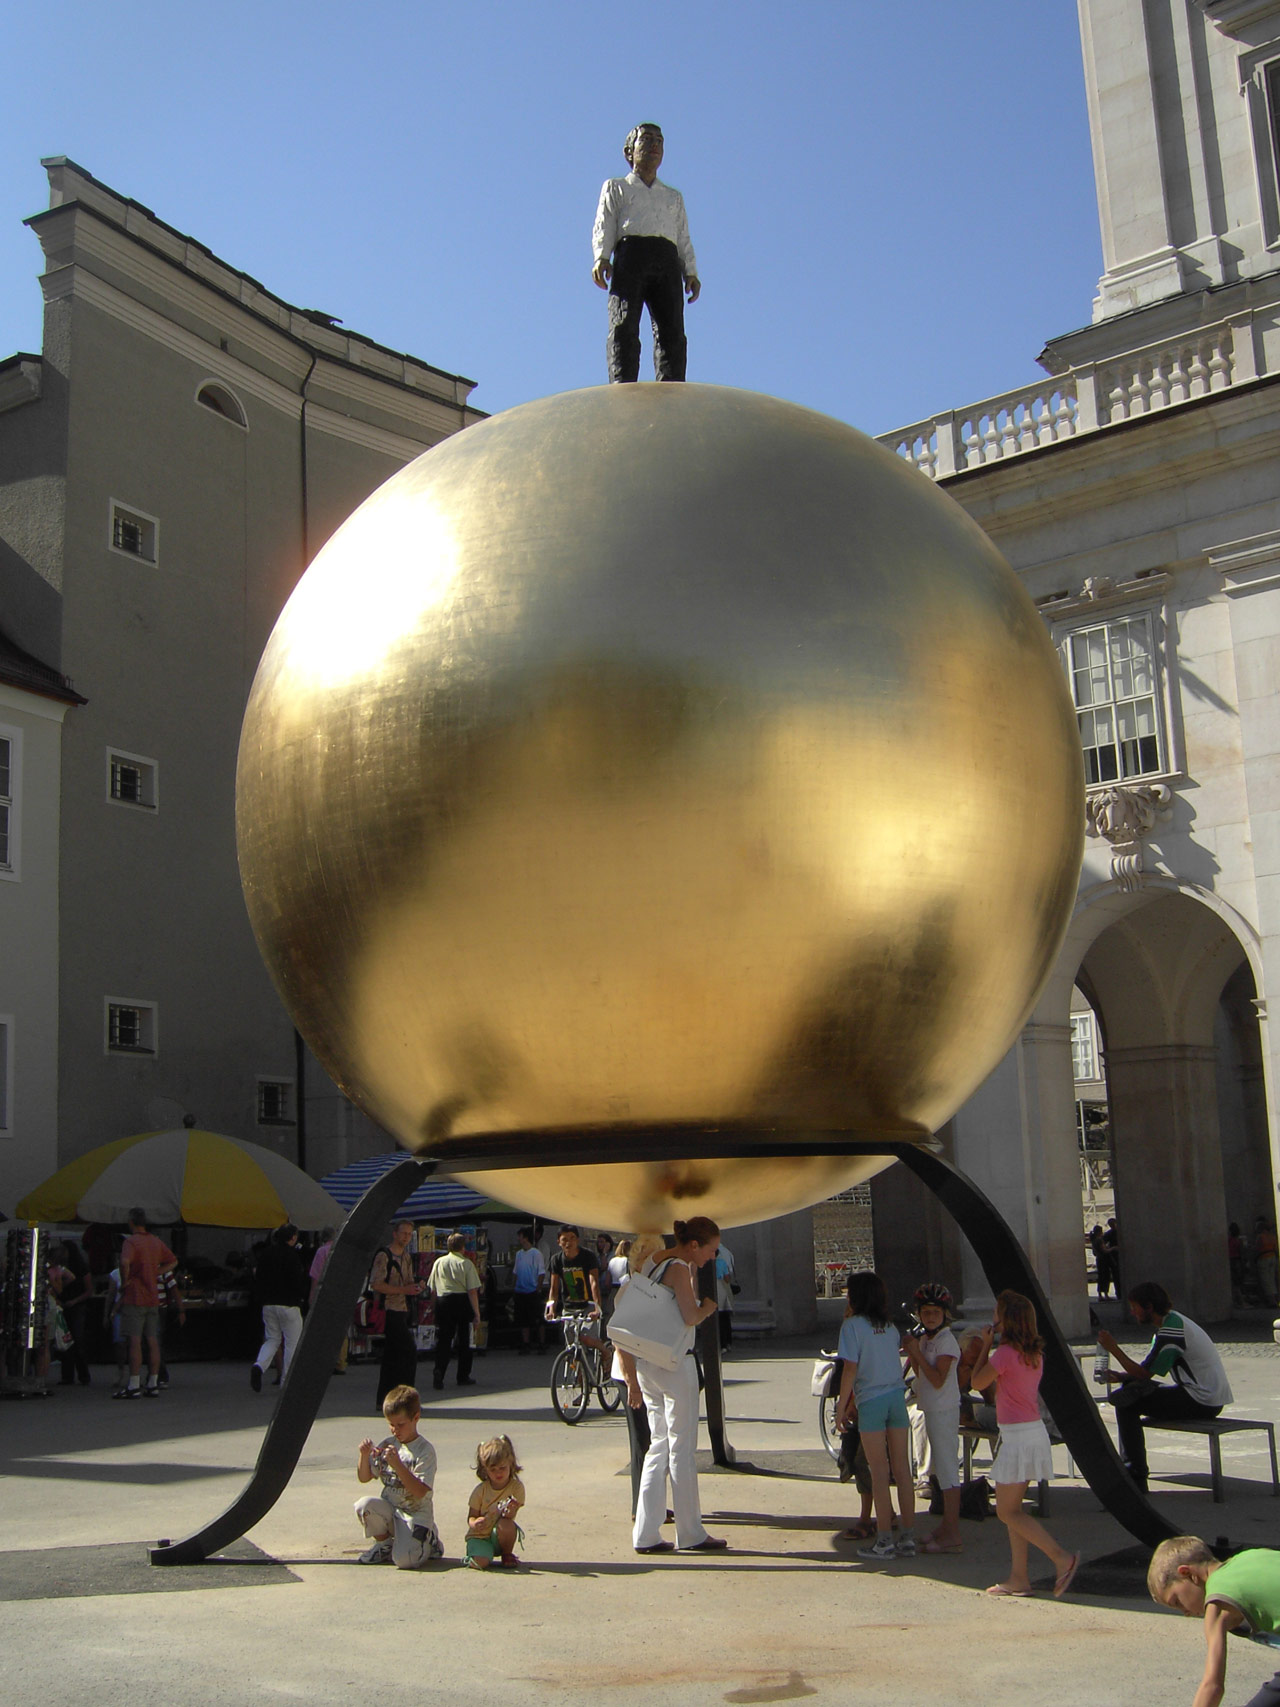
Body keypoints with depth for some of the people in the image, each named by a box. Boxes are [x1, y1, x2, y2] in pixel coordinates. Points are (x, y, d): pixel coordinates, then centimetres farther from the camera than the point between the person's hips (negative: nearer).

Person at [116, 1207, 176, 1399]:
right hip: (153, 1299, 7)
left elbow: (125, 1262, -29)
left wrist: (125, 1281, -15)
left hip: (134, 1298, -7)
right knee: (152, 1341, 8)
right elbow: (173, 1261, 22)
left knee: (135, 1341, -7)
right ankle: (153, 1385, 10)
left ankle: (134, 1387, -9)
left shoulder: (131, 1241, -10)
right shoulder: (157, 1242, 13)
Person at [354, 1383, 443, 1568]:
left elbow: (420, 1492, -21)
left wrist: (397, 1464, -29)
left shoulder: (425, 1450, -12)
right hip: (389, 1509, 5)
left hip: (415, 1515, -5)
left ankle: (428, 1541, 11)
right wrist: (364, 1455, -11)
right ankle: (384, 1544, 3)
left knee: (403, 1559, -25)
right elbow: (364, 1477, 9)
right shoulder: (386, 1445, 5)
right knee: (364, 1505, -26)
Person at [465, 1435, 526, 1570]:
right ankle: (473, 1554, 9)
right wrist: (475, 1523, -30)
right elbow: (471, 1517, -5)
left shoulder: (516, 1487, -9)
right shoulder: (480, 1489, -9)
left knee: (505, 1524, -33)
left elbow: (511, 1516, -14)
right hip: (479, 1536, -1)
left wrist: (510, 1511, -40)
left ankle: (507, 1554, -2)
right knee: (481, 1562, -29)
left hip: (499, 1538, 1)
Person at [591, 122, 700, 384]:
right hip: (630, 254, -2)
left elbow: (684, 240, 25)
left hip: (667, 262, 2)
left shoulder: (674, 196, 36)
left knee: (672, 331, -18)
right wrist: (600, 258, -6)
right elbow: (603, 227, 14)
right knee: (623, 326, -23)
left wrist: (691, 273, 6)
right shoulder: (615, 187, 28)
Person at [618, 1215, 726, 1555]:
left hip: (645, 1363, 8)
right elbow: (690, 1317, -24)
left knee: (658, 1447, 12)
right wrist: (708, 1307, -2)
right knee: (682, 1450, 1)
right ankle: (691, 1534, 9)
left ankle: (646, 1534, 11)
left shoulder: (656, 1263, 13)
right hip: (674, 1364, -8)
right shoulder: (680, 1269, -14)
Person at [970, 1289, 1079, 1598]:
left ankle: (1062, 1558, -10)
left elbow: (978, 1382, -6)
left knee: (1007, 1512, -2)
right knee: (1012, 1508, 14)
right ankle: (1018, 1577, 15)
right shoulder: (1034, 1353, 8)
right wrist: (992, 1344, 14)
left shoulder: (1005, 1353, -18)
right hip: (1034, 1431, 9)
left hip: (1018, 1436, -9)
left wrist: (985, 1344, 1)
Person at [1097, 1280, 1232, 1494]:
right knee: (1130, 1388, 16)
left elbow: (1144, 1373, -18)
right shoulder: (1172, 1321, 13)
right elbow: (1147, 1370, 16)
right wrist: (1121, 1376, 3)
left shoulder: (1170, 1331, -19)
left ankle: (1137, 1476, -6)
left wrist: (1113, 1349, -11)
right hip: (1209, 1397, 11)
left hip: (1203, 1401, -11)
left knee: (1126, 1404, -11)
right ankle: (1129, 1463, 19)